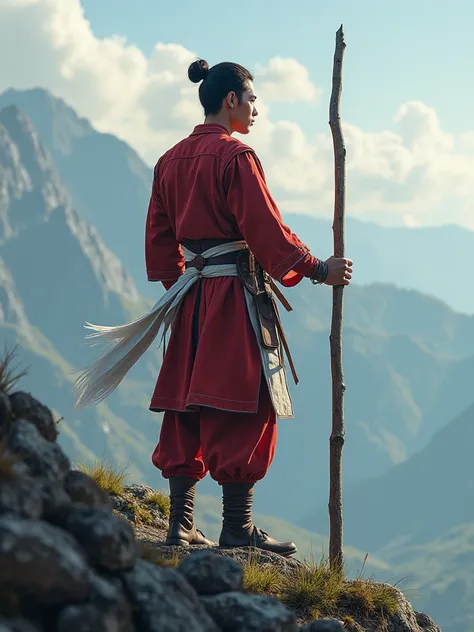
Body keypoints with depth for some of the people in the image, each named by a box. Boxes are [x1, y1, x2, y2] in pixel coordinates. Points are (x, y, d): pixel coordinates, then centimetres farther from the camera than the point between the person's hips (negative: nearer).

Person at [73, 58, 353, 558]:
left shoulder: (171, 160, 12)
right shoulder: (235, 155, -12)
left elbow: (160, 238, 17)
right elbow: (266, 229, -15)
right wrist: (318, 269, -8)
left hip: (192, 296, 8)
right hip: (238, 292, -8)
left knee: (188, 405, 9)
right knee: (244, 408, -4)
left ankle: (180, 523, 10)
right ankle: (237, 527, -3)